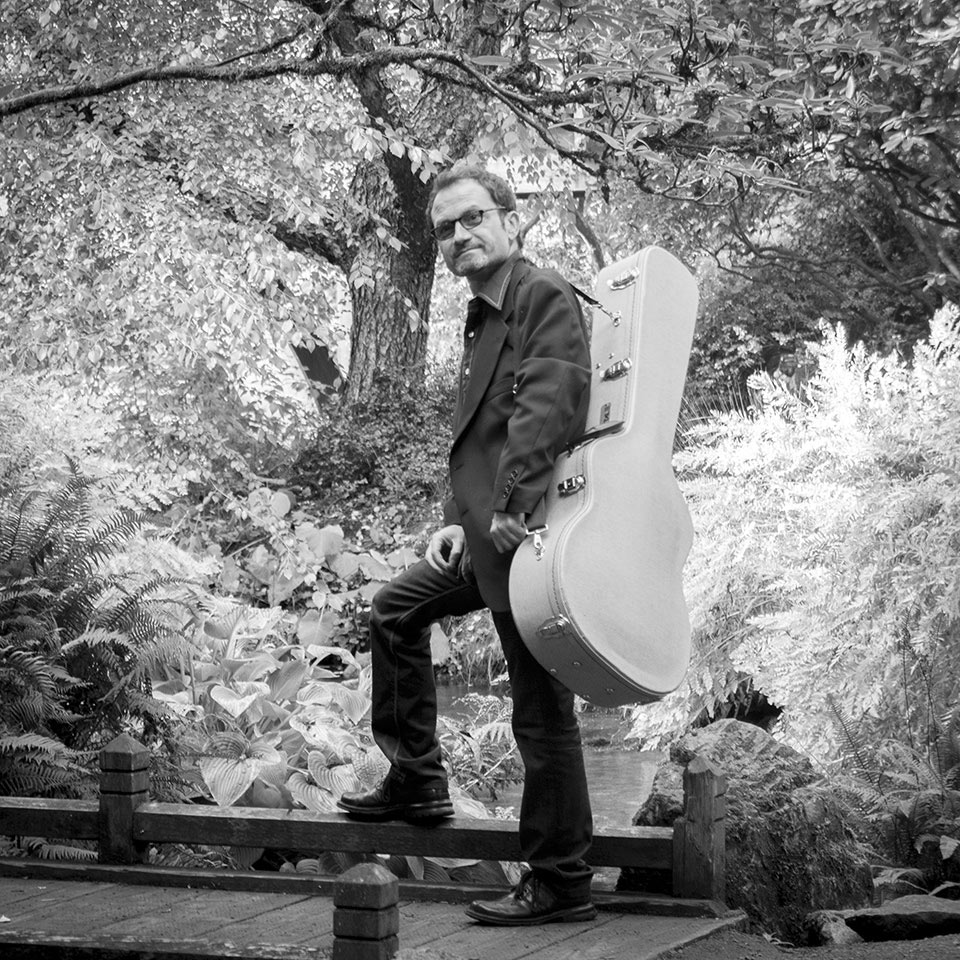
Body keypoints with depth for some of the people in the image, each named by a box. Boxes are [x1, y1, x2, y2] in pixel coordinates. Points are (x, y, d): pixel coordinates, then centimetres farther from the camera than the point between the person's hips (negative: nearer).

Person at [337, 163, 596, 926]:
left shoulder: (545, 295, -10)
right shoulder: (483, 317, 19)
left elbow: (553, 402, -25)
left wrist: (514, 506, -28)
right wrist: (459, 520, 12)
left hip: (528, 531, -10)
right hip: (487, 535, 10)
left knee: (542, 712, -4)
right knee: (397, 609, 25)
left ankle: (560, 885, 5)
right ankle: (416, 780, 32)